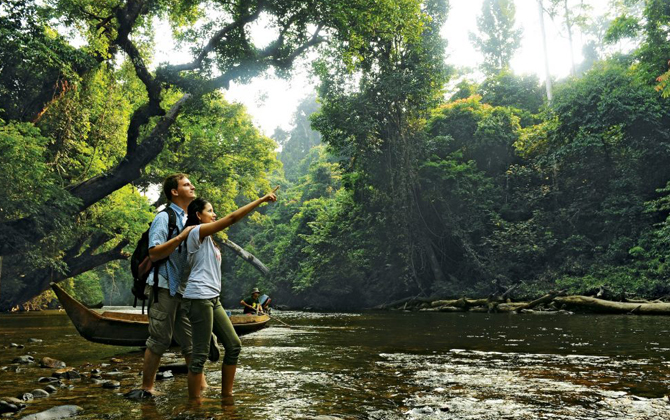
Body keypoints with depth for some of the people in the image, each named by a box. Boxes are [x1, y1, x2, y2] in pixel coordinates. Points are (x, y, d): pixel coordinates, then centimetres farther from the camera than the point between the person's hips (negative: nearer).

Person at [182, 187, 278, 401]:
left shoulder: (207, 239, 22)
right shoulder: (197, 231, -7)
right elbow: (232, 218, -16)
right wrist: (261, 199, -14)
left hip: (213, 298, 10)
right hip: (199, 298, -10)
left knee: (233, 345, 9)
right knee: (201, 354, -6)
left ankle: (226, 395, 18)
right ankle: (194, 402, 2)